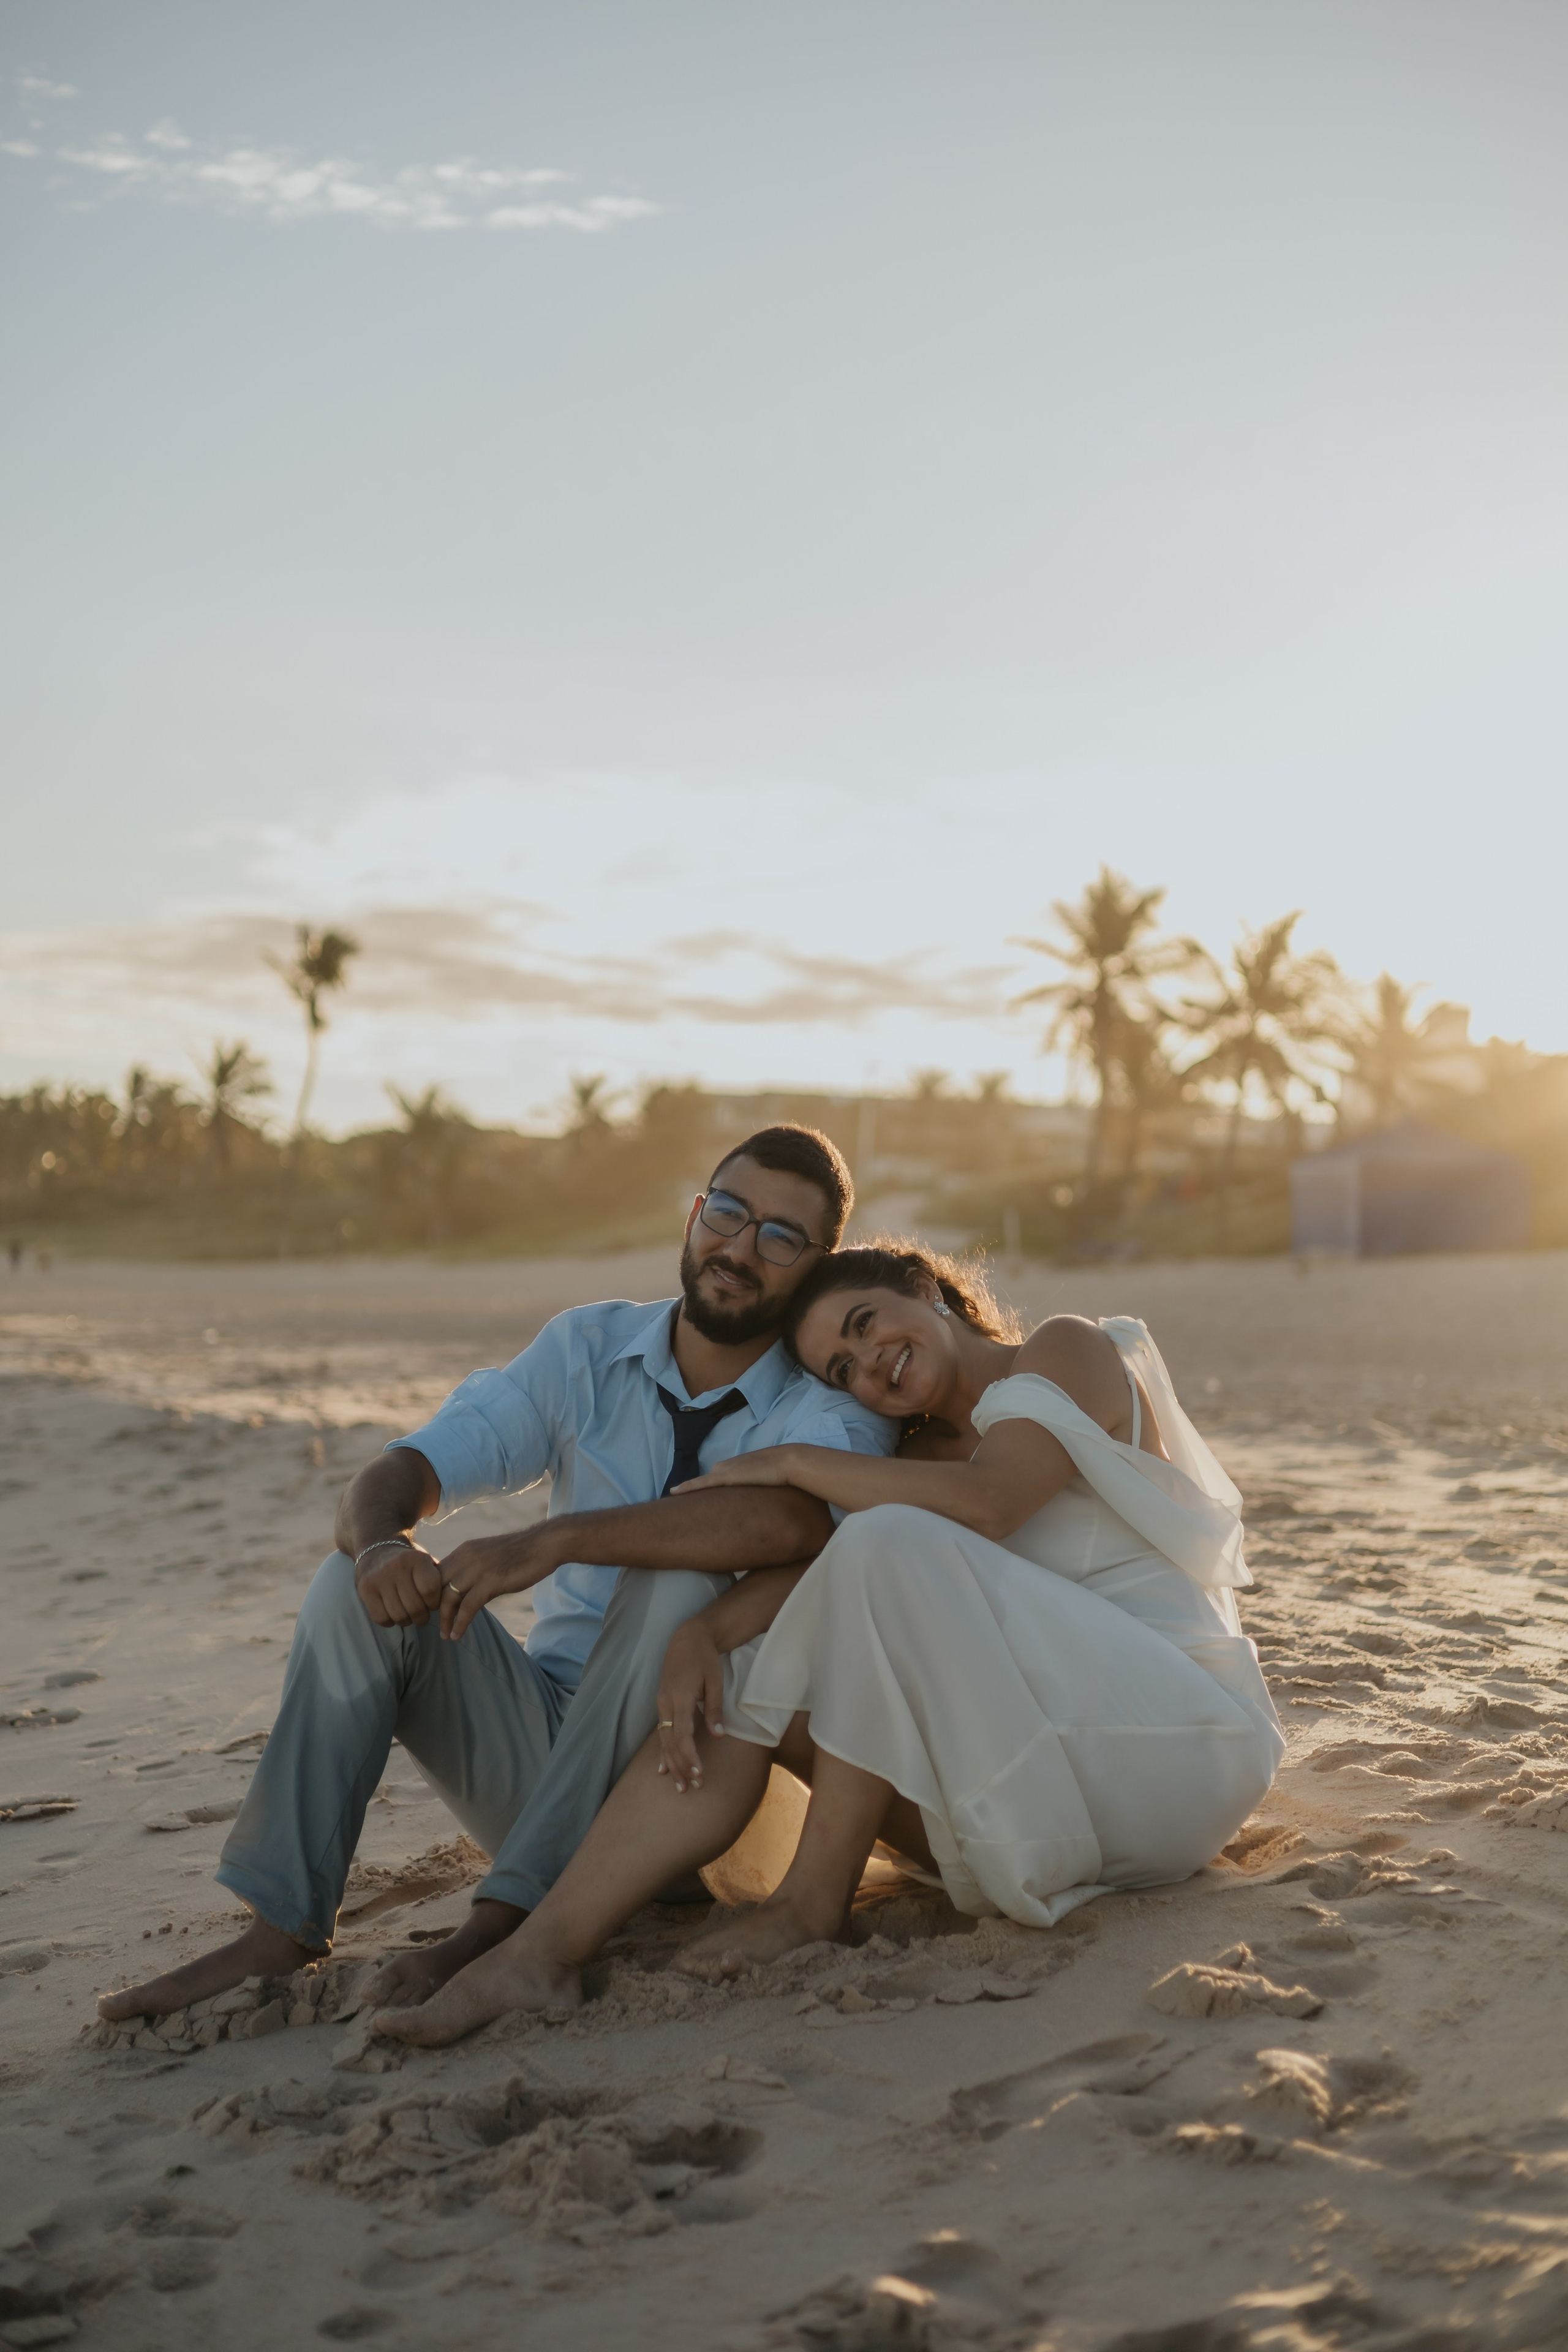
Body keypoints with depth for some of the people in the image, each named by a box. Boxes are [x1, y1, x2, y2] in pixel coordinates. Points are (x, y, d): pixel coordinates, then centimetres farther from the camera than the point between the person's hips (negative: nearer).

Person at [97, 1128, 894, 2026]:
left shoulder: (833, 1404, -10)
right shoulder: (591, 1348, 3)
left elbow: (795, 1520, -35)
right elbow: (406, 1472, -6)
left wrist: (558, 1537, -40)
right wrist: (381, 1544, -30)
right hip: (545, 1756, 4)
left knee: (685, 1566, -30)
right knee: (367, 1582, -16)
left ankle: (506, 1921, -30)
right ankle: (283, 1929, -17)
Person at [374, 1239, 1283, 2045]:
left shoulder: (1069, 1352, -1)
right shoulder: (929, 1451, 19)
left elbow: (983, 1506, -21)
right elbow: (801, 1565, 3)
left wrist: (793, 1462, -11)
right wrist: (701, 1635, -17)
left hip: (1171, 1740, -7)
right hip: (1043, 1771, 7)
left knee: (888, 1543, -27)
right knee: (746, 1681, -7)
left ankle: (815, 1900, -17)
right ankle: (543, 1953, -20)